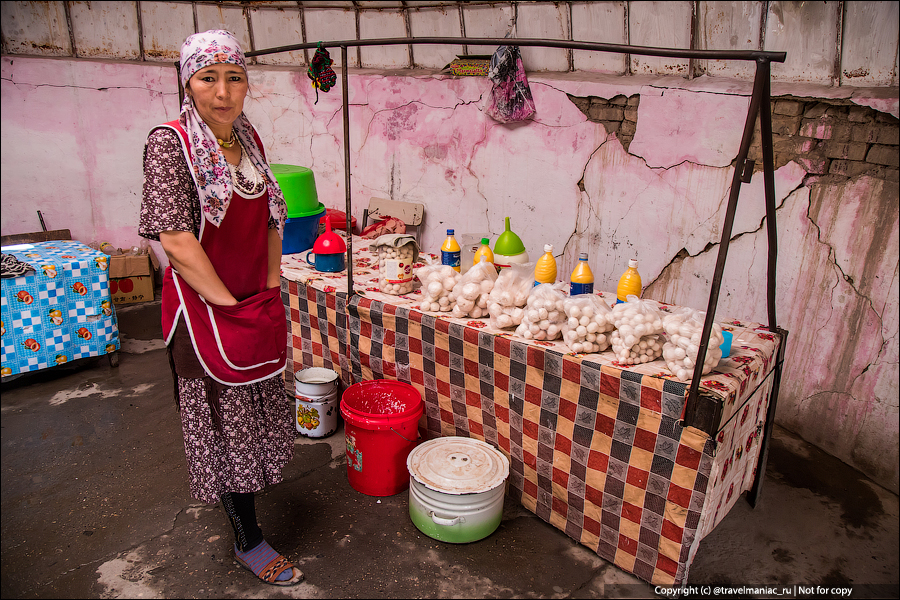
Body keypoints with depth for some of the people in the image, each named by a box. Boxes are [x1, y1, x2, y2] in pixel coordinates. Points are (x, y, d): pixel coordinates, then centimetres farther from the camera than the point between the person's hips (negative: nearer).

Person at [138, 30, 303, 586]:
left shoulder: (249, 138, 6)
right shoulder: (169, 142, -15)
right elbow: (175, 238, -21)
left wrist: (272, 289, 3)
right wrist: (229, 305, -19)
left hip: (259, 305, 7)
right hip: (204, 306, -7)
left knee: (255, 408, 21)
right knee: (224, 420, 5)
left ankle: (236, 493, 47)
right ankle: (248, 539, 22)